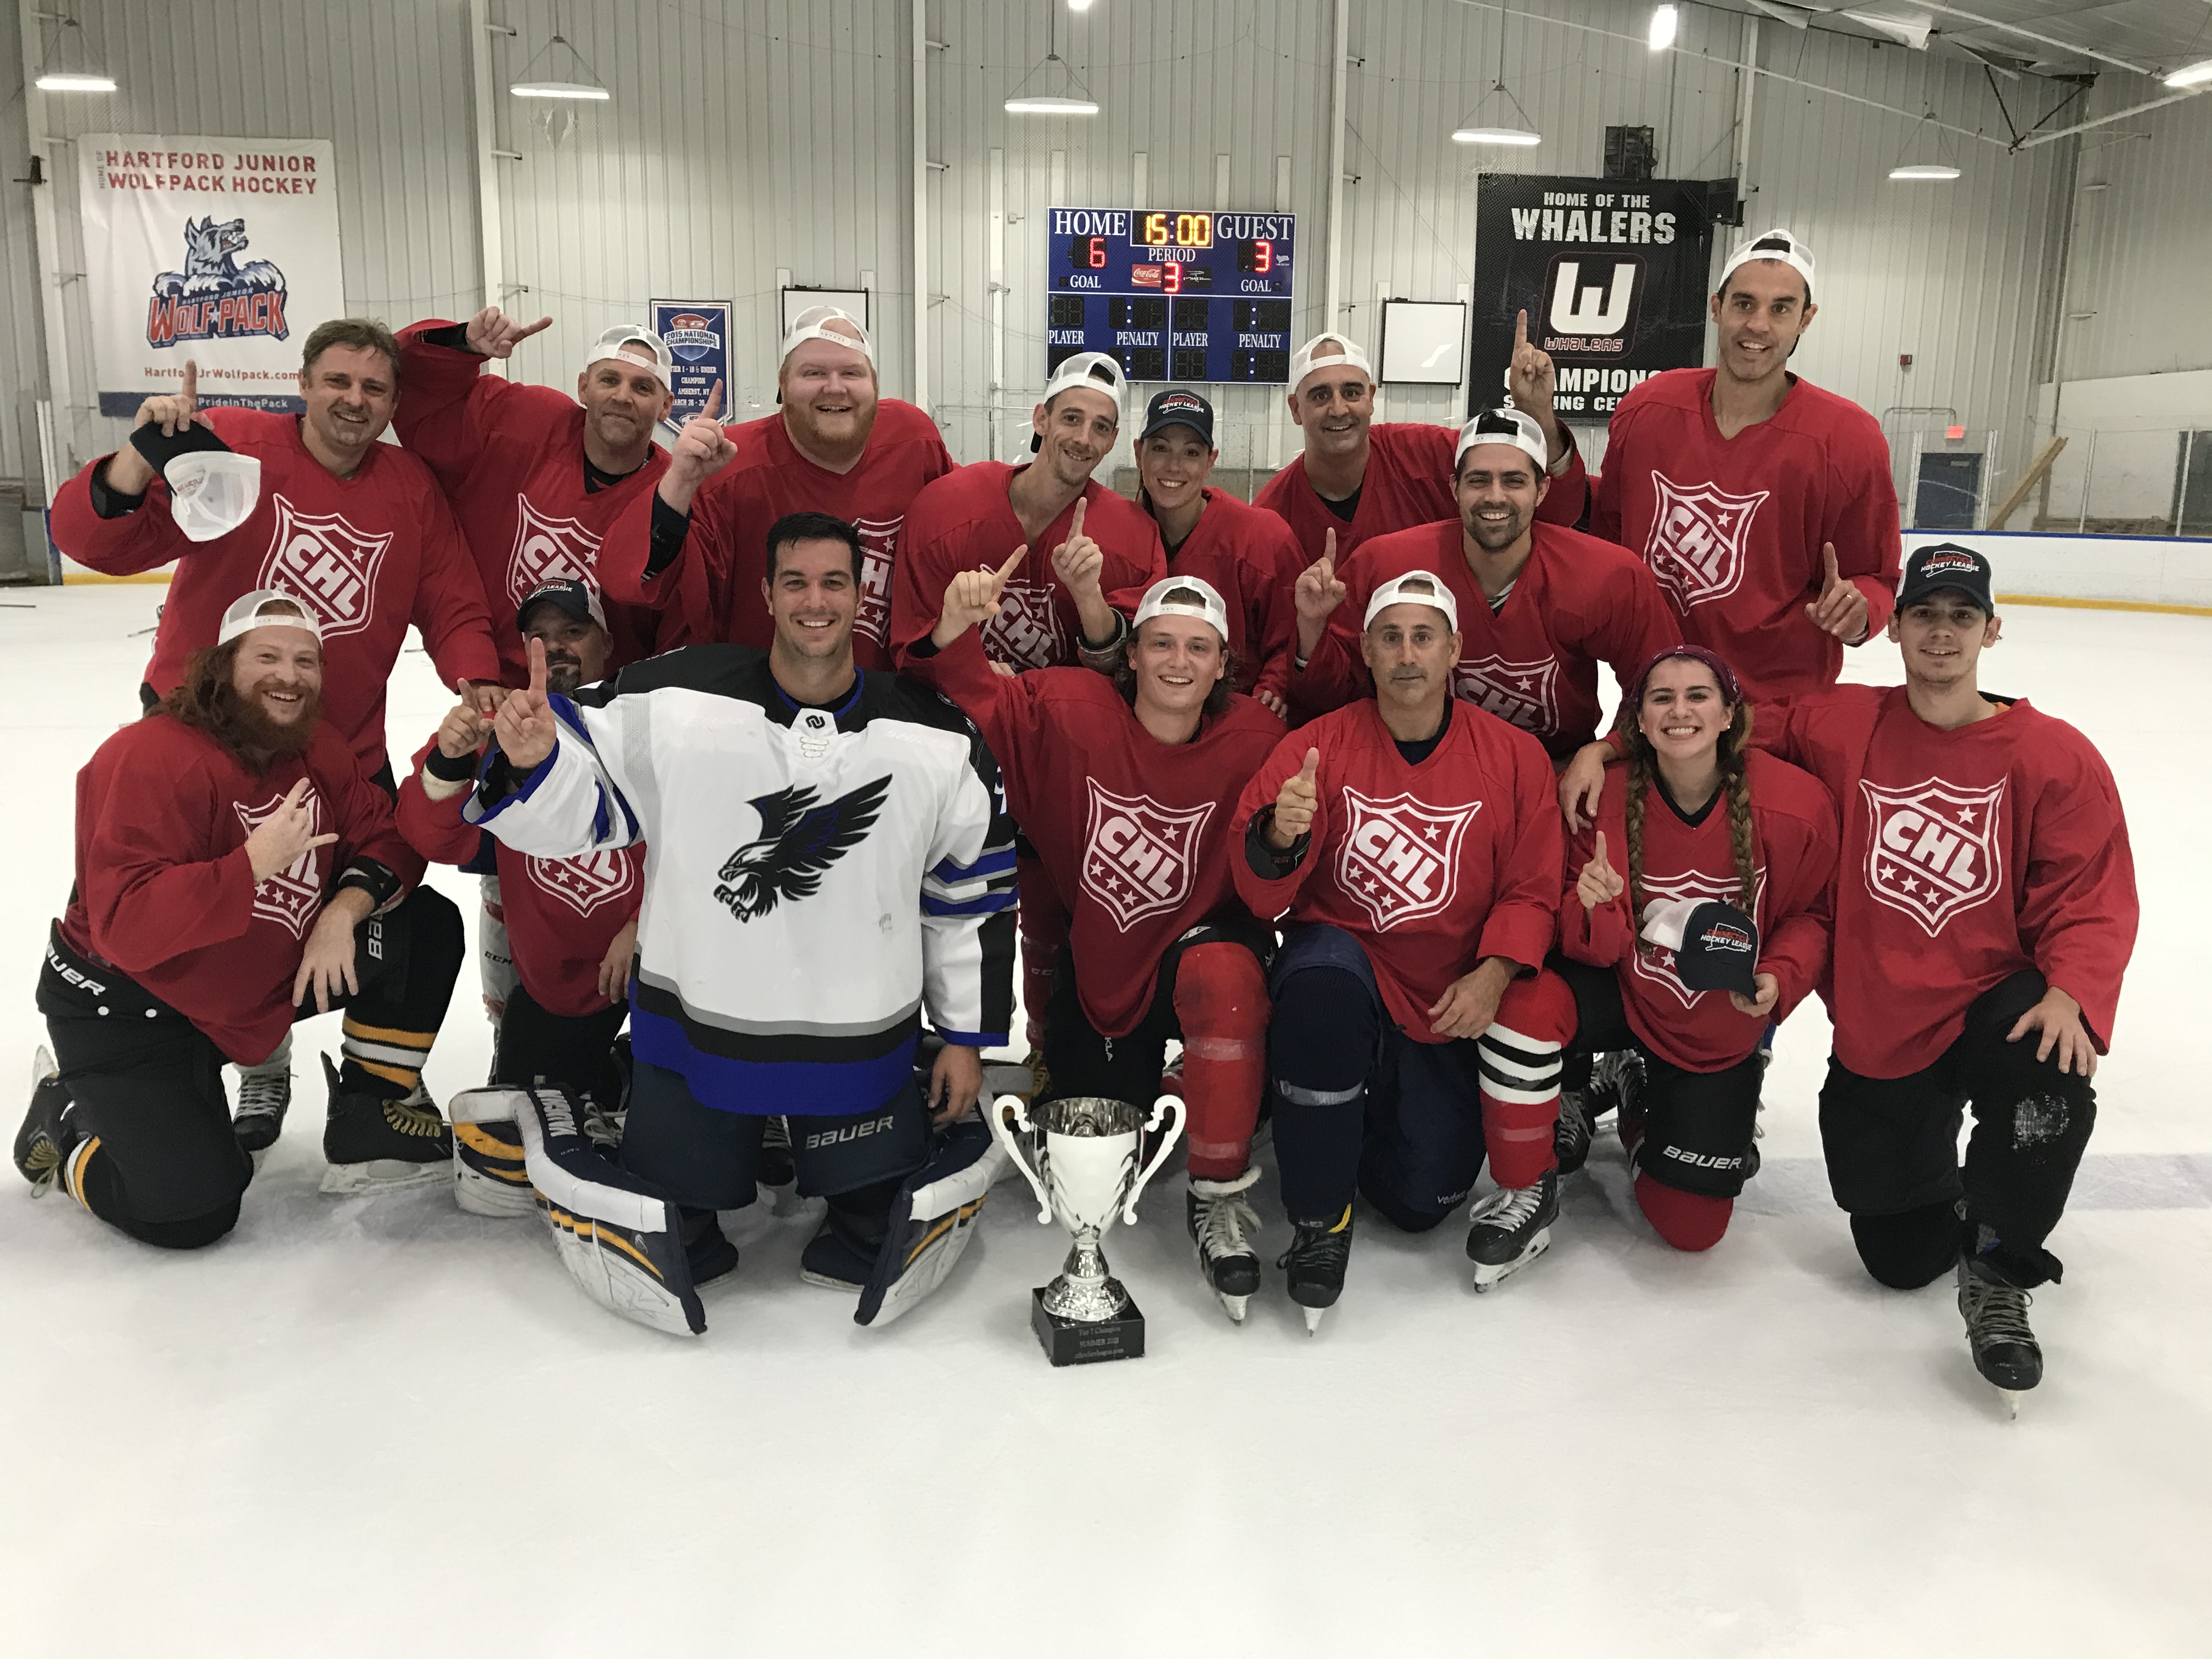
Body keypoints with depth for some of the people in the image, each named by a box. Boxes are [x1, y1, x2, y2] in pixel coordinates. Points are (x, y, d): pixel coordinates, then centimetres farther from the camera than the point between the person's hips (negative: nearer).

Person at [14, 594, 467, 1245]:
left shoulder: (318, 750, -3)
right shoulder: (151, 759, -27)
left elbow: (386, 837, -2)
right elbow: (128, 927, -33)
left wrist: (345, 908, -21)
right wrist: (253, 865, -41)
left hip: (261, 982, 7)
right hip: (126, 1010, -7)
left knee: (428, 928, -5)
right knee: (191, 1210, -15)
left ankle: (373, 1112, 7)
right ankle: (68, 1120, 15)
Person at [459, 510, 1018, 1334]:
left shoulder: (939, 739, -7)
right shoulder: (674, 697, -12)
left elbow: (973, 891, 3)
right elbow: (574, 806, -4)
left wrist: (968, 1035, 6)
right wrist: (533, 757, -28)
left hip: (861, 1044, 1)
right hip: (693, 1025, 0)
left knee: (886, 1242, 7)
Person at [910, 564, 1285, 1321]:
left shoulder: (1255, 740, -13)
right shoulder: (1071, 709, -14)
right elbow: (977, 707, -20)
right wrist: (954, 633, -38)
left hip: (1201, 938, -1)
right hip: (1094, 960, 2)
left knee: (1225, 977, -40)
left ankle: (1220, 1198, -19)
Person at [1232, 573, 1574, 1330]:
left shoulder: (1514, 757, -3)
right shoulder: (1318, 746, -9)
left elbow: (1532, 892, -2)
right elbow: (1259, 891, -14)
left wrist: (1492, 975, -21)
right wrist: (1281, 838, -38)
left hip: (1450, 1005, 1)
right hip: (1345, 955, -1)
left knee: (1419, 1201, -8)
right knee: (1317, 979, -38)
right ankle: (1318, 1219, -19)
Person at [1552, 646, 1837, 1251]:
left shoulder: (1797, 804, -18)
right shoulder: (1605, 798, -17)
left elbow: (1813, 914, -3)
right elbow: (1596, 947, -13)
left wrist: (1780, 979, -21)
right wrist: (1593, 908, -36)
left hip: (1720, 1036, 1)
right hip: (1627, 997, 0)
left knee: (1690, 1225, 1)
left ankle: (1651, 1116, 35)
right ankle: (1563, 1111, 0)